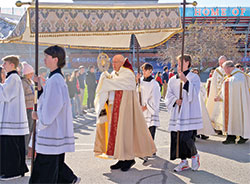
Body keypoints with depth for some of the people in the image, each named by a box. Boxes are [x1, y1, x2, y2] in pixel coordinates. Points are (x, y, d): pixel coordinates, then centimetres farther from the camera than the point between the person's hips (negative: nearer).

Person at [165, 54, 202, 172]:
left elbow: (194, 93, -13)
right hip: (176, 113, 5)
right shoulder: (173, 80, 13)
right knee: (177, 137, 3)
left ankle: (194, 155, 17)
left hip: (189, 113, -5)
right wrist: (175, 100, -11)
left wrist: (185, 81, -23)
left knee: (186, 137, -12)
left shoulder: (194, 77, 0)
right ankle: (184, 161, 16)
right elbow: (169, 96, 9)